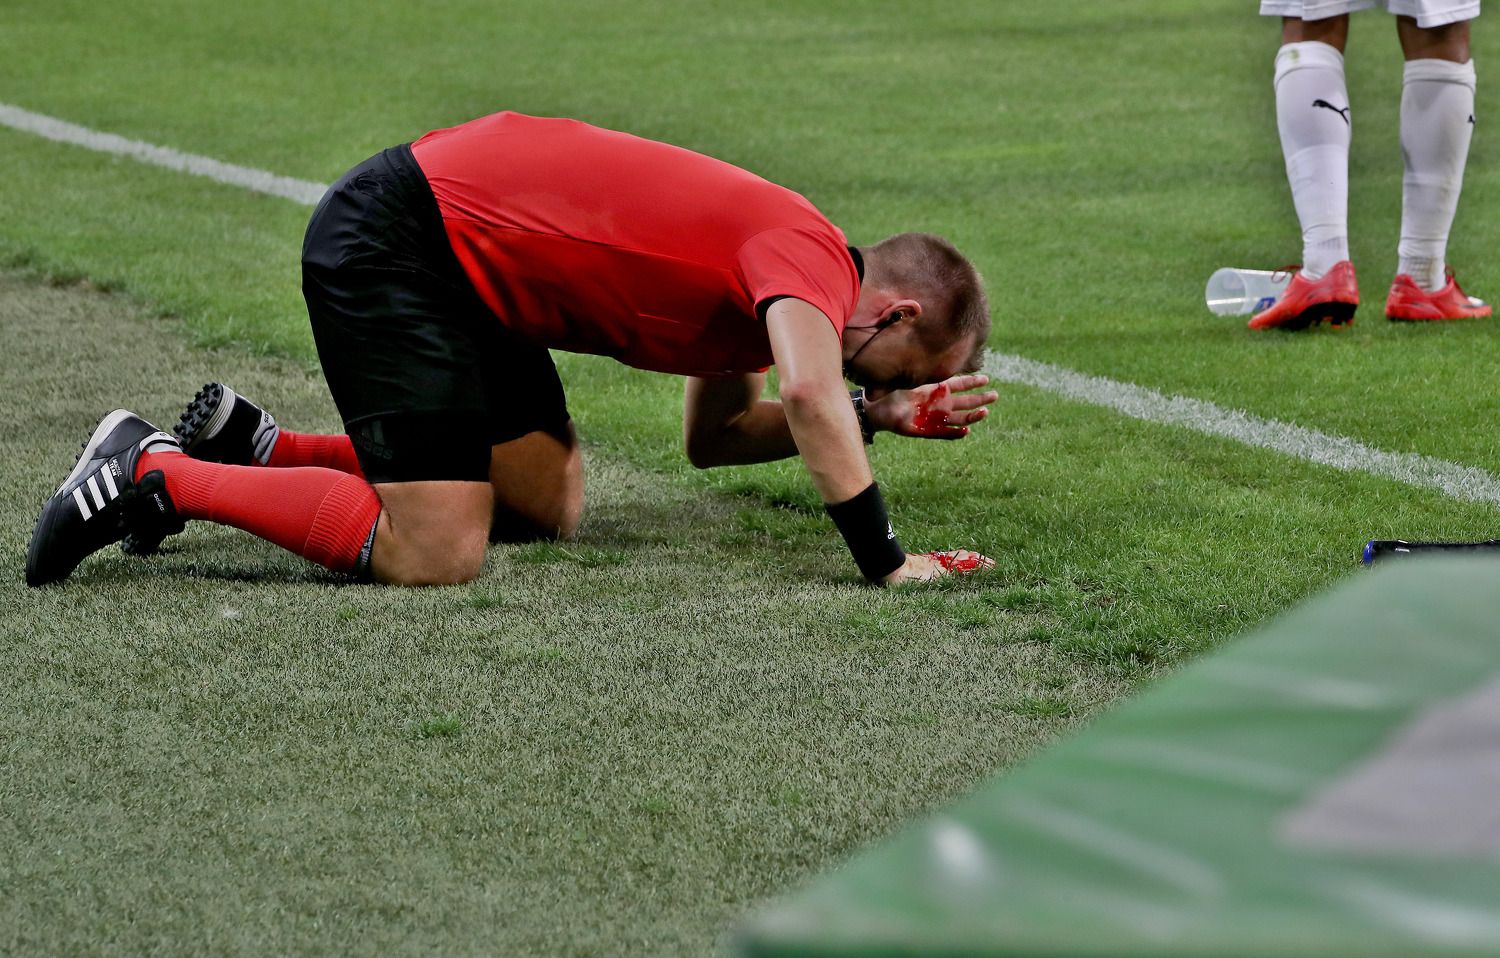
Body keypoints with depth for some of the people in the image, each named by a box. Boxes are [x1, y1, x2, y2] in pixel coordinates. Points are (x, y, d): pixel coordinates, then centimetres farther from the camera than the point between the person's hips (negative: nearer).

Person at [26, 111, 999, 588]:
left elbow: (715, 433, 24)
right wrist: (886, 562, -26)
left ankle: (254, 444, 17)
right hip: (387, 250, -10)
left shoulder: (763, 264, 16)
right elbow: (811, 396, -31)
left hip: (463, 253, 10)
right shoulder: (810, 256, -13)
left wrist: (879, 413, 15)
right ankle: (156, 475, -7)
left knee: (548, 503, 13)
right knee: (433, 555, -17)